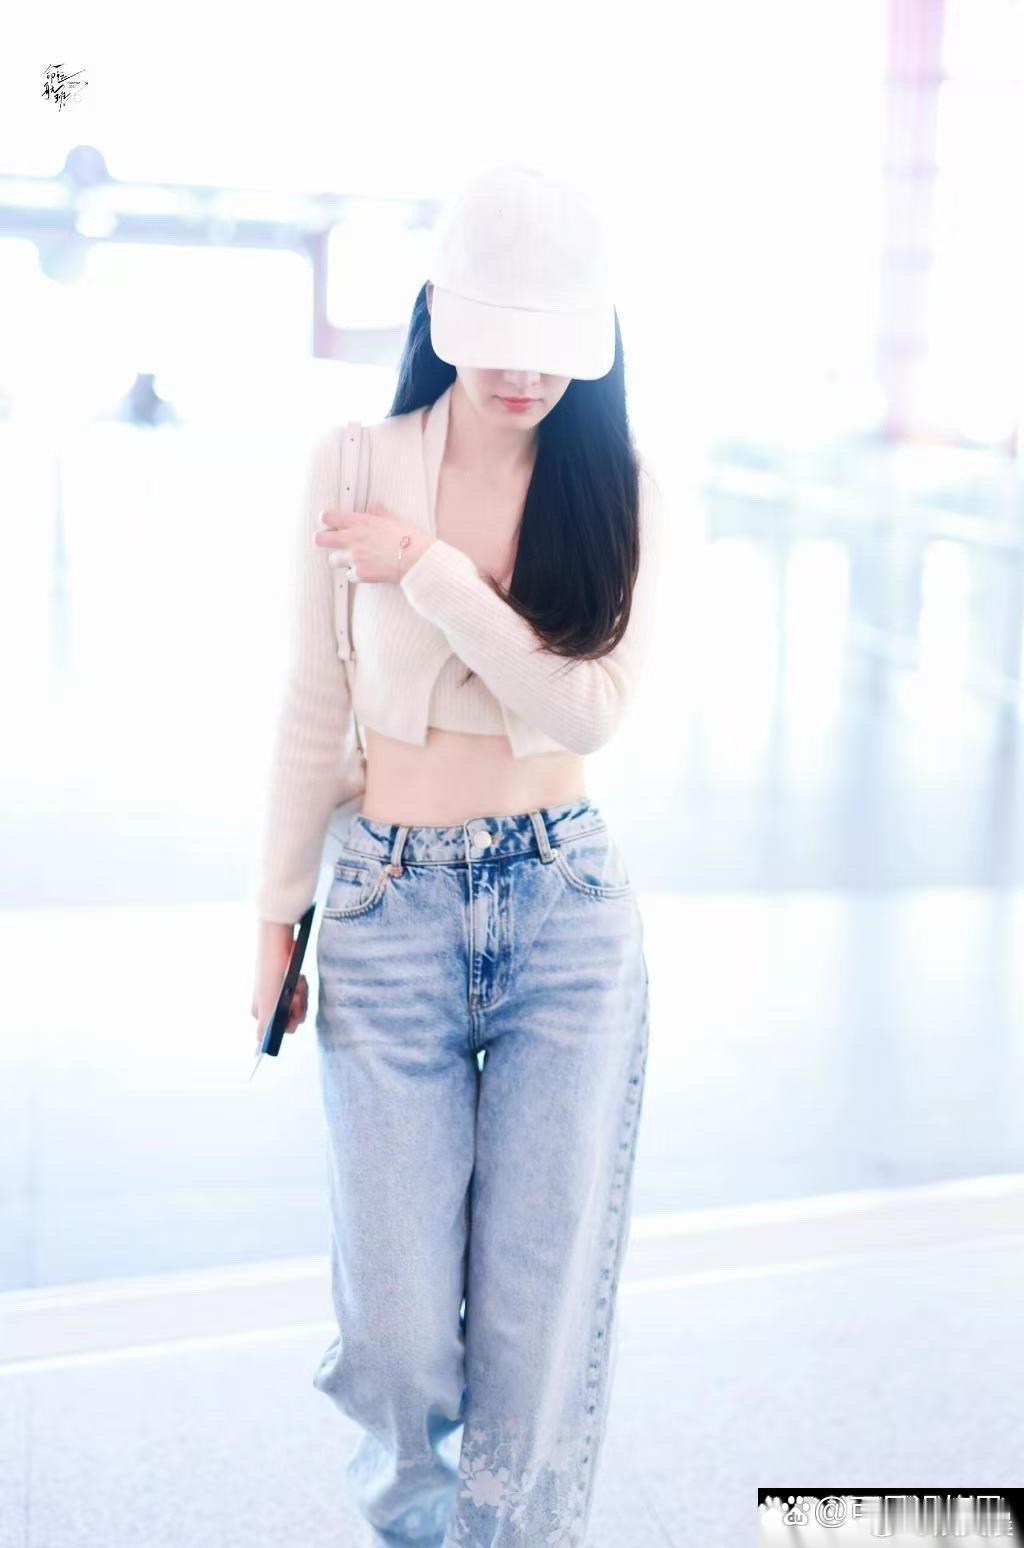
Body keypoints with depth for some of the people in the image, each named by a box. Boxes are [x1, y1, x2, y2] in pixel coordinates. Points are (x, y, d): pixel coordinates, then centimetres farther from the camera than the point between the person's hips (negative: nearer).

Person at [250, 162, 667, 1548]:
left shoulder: (616, 489, 0)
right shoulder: (353, 468, -1)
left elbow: (589, 706, -12)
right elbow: (317, 711, 5)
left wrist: (429, 569, -15)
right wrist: (279, 911, 7)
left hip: (569, 916, 1)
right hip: (392, 911, 0)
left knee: (544, 1292, 6)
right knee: (398, 1314, 4)